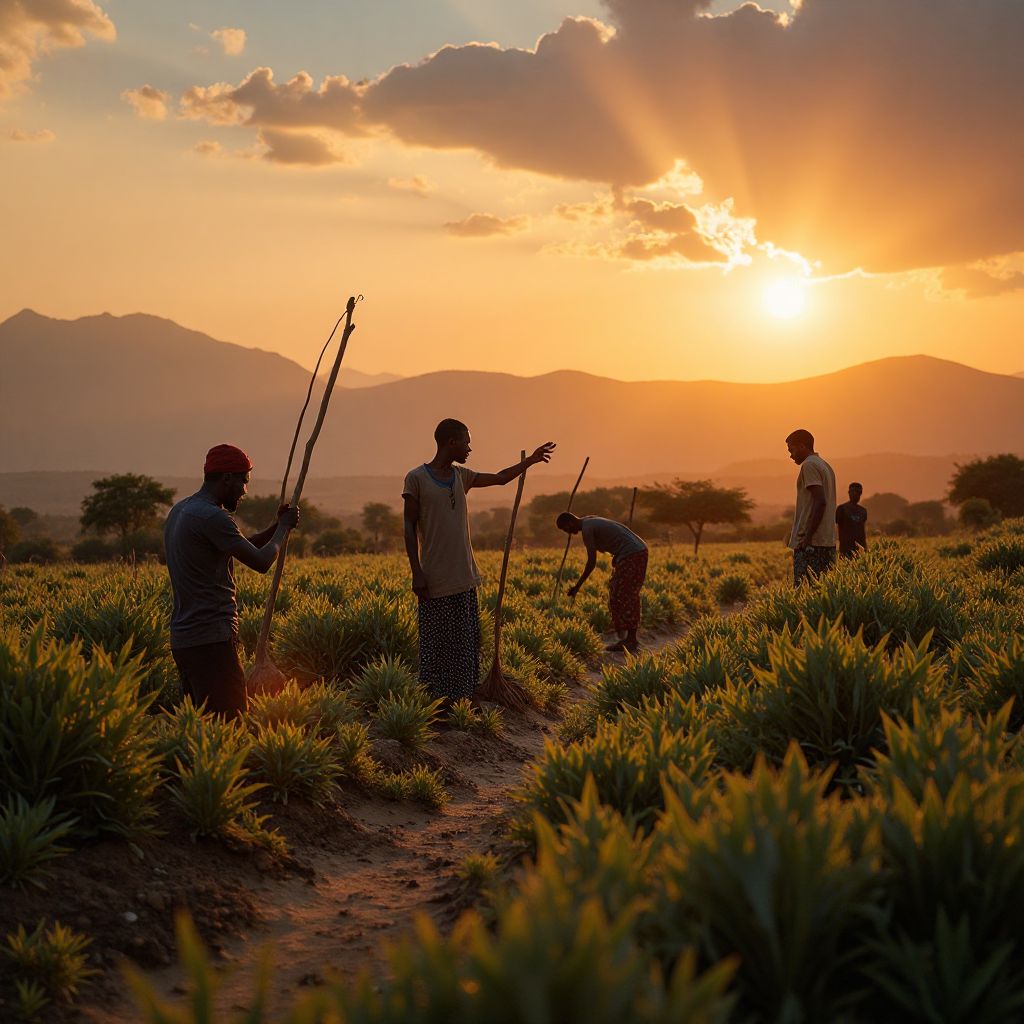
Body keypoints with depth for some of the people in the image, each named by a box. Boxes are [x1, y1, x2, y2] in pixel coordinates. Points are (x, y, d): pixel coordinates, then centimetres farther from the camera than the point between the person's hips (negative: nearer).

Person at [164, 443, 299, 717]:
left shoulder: (179, 511, 16)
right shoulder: (212, 516, -15)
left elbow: (240, 549, 24)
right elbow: (261, 561, -13)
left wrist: (277, 527, 14)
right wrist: (284, 526, 3)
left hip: (182, 638, 10)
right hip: (211, 640, -10)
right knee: (228, 722, -10)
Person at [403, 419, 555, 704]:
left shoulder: (461, 476, 13)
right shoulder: (416, 478, -5)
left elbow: (500, 478, 27)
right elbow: (409, 528, -7)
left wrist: (531, 460, 29)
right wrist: (416, 573, -13)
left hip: (464, 578, 6)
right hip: (436, 580, -6)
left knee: (466, 640, 8)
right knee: (436, 641, -2)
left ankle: (464, 696, 16)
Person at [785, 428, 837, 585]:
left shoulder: (809, 465, -9)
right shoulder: (825, 466, 20)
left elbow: (820, 501, -19)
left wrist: (808, 536, -19)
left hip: (811, 543, -9)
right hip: (828, 541, 9)